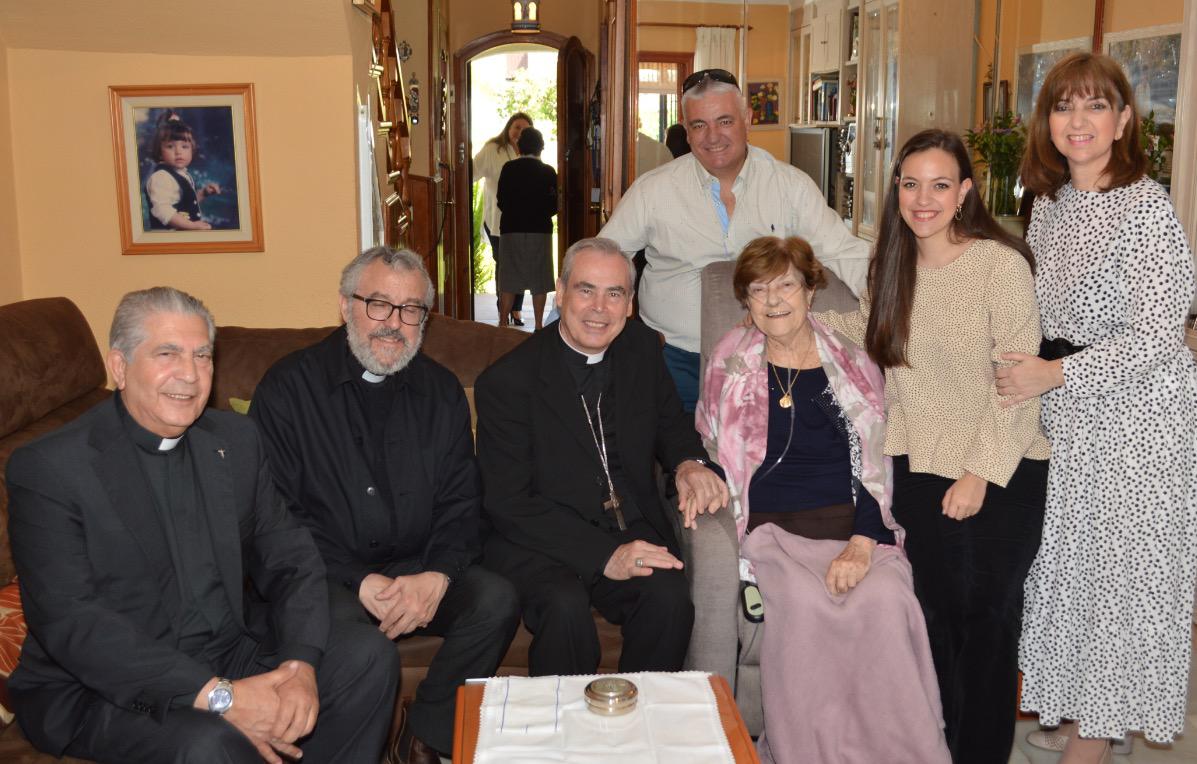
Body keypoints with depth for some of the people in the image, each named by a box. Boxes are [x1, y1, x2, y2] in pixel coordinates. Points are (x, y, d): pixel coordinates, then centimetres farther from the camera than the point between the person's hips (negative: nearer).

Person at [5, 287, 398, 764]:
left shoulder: (235, 440, 5)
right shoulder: (46, 468, -12)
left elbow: (289, 558, 4)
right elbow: (69, 623, -20)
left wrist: (299, 663, -17)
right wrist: (219, 696, -27)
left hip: (231, 655, 6)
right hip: (99, 688, -5)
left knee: (369, 655, -9)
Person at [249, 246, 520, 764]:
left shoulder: (441, 390, 9)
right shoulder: (288, 387, -3)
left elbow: (460, 501, 7)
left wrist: (436, 575, -13)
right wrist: (361, 582, -18)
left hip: (419, 570, 4)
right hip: (328, 577, -3)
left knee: (496, 600, -21)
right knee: (339, 622, -35)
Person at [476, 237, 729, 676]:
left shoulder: (643, 349, 6)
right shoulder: (507, 382, -10)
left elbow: (670, 424, 23)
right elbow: (509, 505, -13)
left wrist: (689, 464, -3)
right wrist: (604, 555, -22)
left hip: (632, 532, 4)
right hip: (537, 542, -3)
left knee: (670, 597, -26)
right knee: (566, 606, -33)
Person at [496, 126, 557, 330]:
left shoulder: (508, 169, -2)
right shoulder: (548, 172, -3)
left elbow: (501, 201, 2)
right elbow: (555, 205, 0)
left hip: (511, 229, 1)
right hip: (540, 230, 0)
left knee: (508, 281, 5)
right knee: (539, 280, 6)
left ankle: (503, 323, 4)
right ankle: (538, 325, 7)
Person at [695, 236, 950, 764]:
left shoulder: (853, 367, 12)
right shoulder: (730, 362, 12)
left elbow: (877, 468, 6)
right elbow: (707, 448, 19)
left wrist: (863, 543, -10)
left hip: (853, 526, 1)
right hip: (770, 527, -1)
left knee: (886, 599, -30)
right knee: (801, 601, -32)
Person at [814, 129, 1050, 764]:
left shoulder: (1000, 263, -14)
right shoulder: (894, 264, 5)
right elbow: (868, 329, 21)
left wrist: (981, 472, -17)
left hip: (997, 478, -5)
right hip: (917, 470, 5)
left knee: (984, 618, 6)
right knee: (932, 613, 11)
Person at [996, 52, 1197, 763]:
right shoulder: (1049, 204, 7)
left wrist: (1054, 374, -19)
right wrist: (1028, 369, 7)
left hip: (1138, 411, -7)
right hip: (1066, 411, 7)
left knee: (1122, 560, 4)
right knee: (1067, 553, 14)